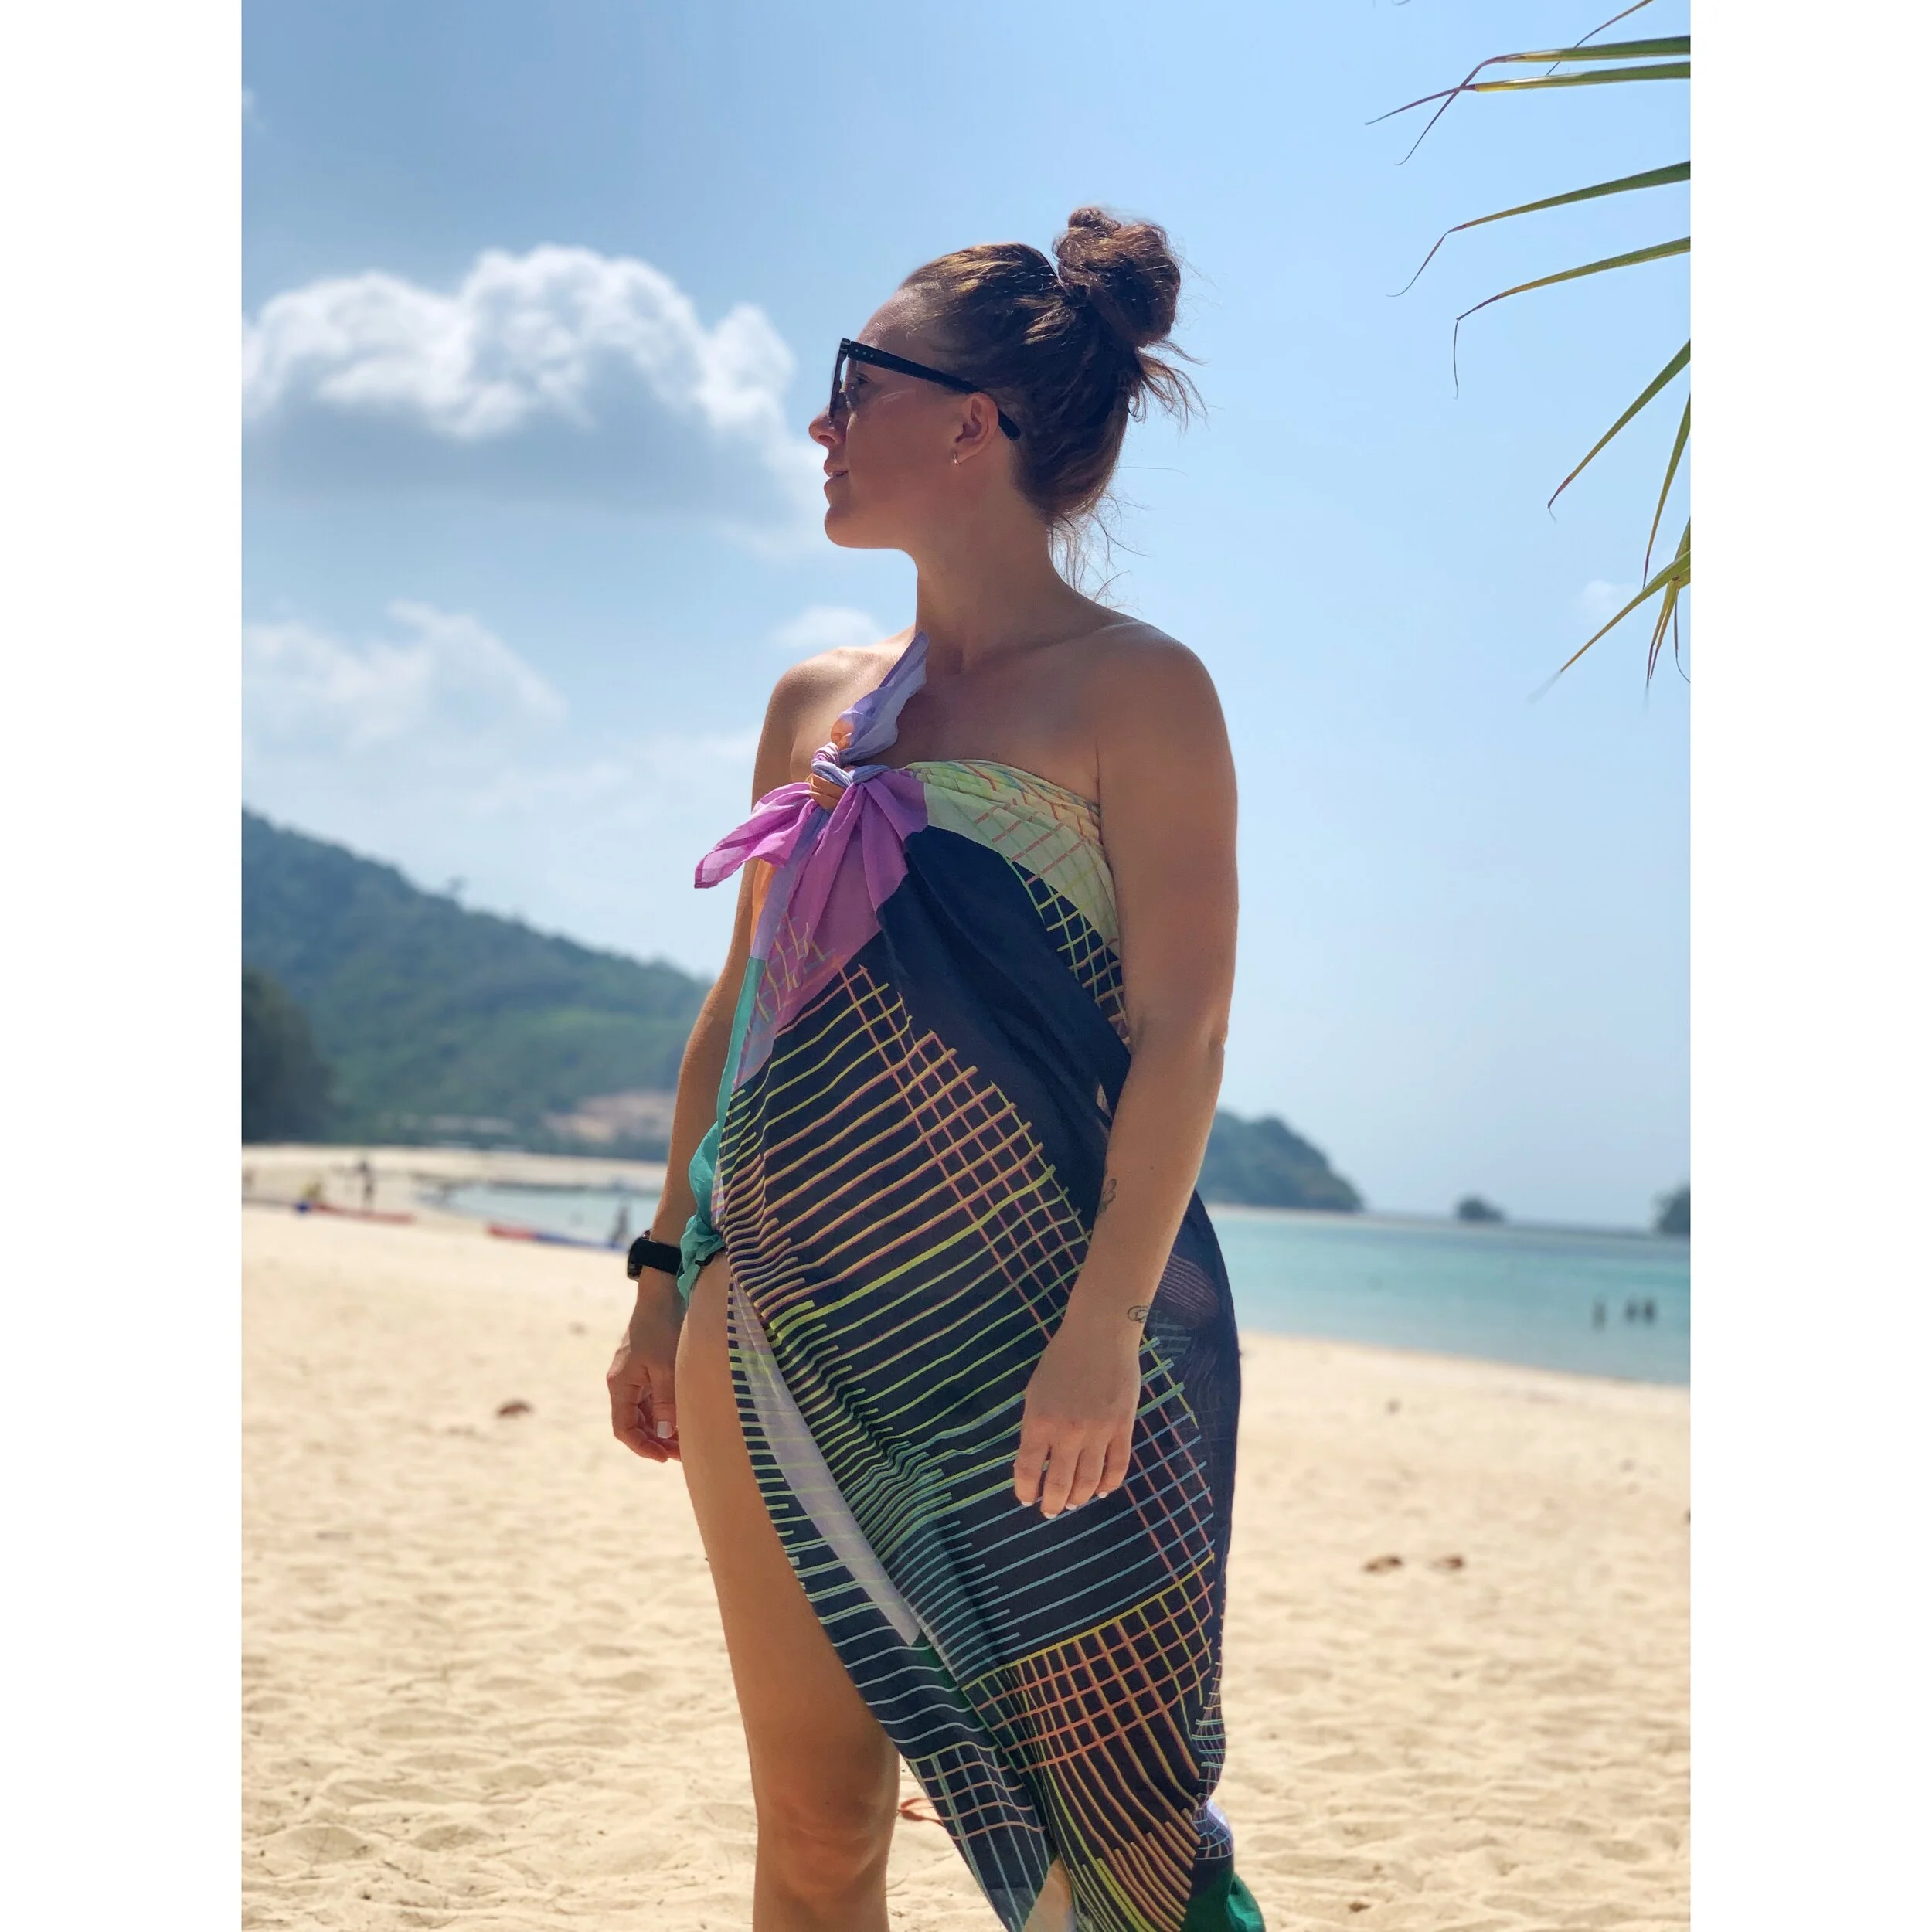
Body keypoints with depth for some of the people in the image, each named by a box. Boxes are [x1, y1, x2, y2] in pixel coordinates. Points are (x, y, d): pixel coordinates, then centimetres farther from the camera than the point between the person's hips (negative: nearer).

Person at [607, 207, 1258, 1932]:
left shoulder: (1133, 691, -5)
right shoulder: (815, 706, 14)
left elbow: (1181, 1031, -11)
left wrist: (1103, 1331, -18)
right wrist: (669, 1271, 16)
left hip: (1019, 1334, -5)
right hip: (778, 1325, 6)